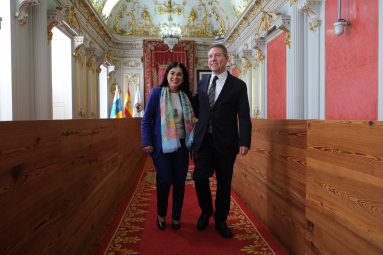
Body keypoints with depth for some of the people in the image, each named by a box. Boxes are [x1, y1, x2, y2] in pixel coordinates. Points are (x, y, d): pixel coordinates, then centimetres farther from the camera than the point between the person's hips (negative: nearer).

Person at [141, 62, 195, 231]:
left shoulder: (187, 95, 7)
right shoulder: (157, 92, -4)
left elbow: (191, 119, 13)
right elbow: (146, 120, -4)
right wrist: (147, 143, -10)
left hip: (181, 145, 4)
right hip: (162, 145, -3)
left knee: (179, 181, 7)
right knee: (164, 180, -3)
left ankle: (176, 217, 26)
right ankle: (161, 214, 24)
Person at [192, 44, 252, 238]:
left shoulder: (238, 85, -1)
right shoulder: (202, 83, 12)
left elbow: (244, 117, -7)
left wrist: (245, 142, -16)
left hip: (225, 142, -2)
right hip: (203, 140, 3)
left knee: (224, 183, 8)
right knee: (200, 177, -3)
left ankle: (220, 221, 27)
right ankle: (206, 211, 26)